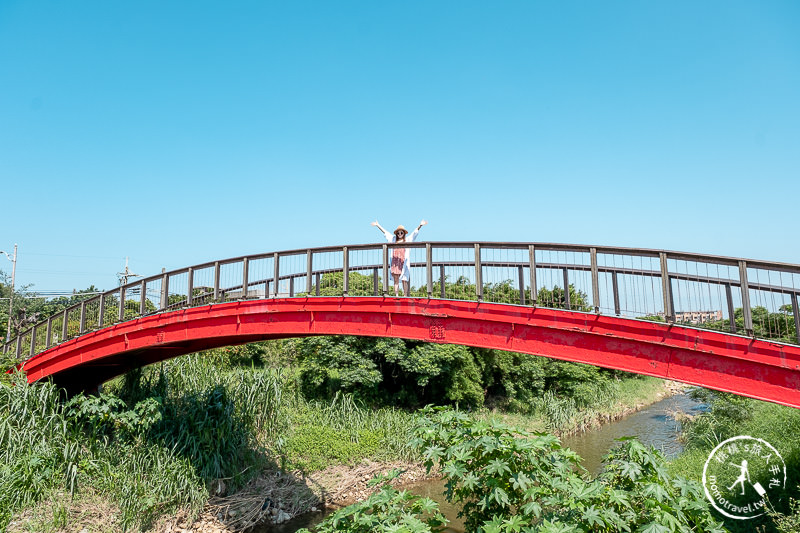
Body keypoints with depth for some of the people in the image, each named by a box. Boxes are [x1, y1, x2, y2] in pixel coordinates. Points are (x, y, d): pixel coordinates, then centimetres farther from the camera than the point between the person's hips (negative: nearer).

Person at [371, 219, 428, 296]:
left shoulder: (408, 239, 11)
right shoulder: (394, 239, 18)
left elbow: (415, 232, 3)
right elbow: (385, 232, 24)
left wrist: (420, 225, -9)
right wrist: (378, 225, 29)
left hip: (403, 262, -2)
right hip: (395, 262, 3)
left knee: (404, 280, -5)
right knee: (396, 280, 0)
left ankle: (405, 295, -4)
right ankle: (396, 295, 0)